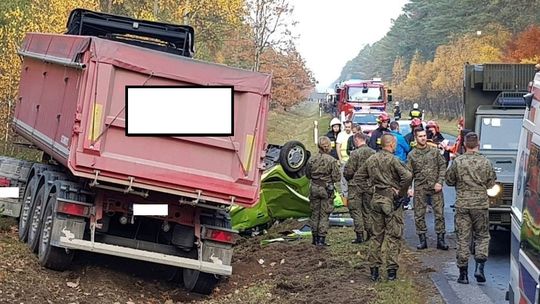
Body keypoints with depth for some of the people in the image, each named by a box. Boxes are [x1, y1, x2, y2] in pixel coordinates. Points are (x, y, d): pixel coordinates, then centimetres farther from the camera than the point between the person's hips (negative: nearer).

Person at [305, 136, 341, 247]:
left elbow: (308, 175, 8)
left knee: (315, 214, 14)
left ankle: (315, 238, 19)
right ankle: (321, 239, 1)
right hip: (327, 189, -3)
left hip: (314, 188, 3)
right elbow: (336, 178, -11)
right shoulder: (332, 161, -13)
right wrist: (337, 168, 6)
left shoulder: (311, 160, -3)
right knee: (324, 215, 3)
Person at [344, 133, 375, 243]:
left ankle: (360, 235, -3)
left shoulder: (355, 153, -15)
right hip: (370, 186, 5)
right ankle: (369, 234, 18)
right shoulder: (373, 153, 0)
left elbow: (348, 172, -14)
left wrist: (349, 178, 7)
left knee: (356, 210, 2)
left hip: (356, 186, -5)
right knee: (368, 210, 15)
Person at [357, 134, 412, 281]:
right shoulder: (392, 160, -14)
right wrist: (401, 192, -14)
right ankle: (392, 270, 2)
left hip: (376, 199, 6)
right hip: (392, 200, -6)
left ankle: (374, 269, 14)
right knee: (393, 236, 2)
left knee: (377, 235, 13)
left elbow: (358, 177, 15)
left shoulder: (371, 160, 7)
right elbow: (407, 176, -27)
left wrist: (371, 185, 12)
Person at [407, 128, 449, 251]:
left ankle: (440, 240, 7)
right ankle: (422, 240, 13)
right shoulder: (411, 155, 4)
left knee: (439, 213, 0)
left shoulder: (434, 151, 4)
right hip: (419, 189, 0)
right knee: (419, 215, 3)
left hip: (435, 187, 0)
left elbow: (442, 166, 3)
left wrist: (439, 182, -7)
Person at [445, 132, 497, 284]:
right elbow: (491, 183, 3)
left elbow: (449, 181, 3)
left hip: (462, 204, 0)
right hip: (481, 204, 0)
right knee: (482, 236, 13)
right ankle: (479, 267, -2)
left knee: (463, 238, 6)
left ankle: (463, 273, 6)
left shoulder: (457, 162, -6)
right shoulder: (485, 162, -5)